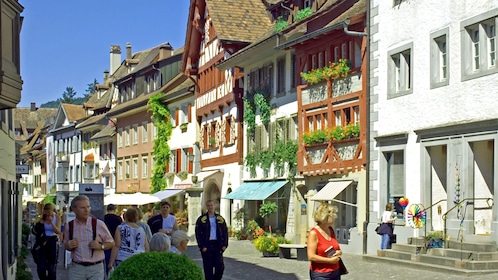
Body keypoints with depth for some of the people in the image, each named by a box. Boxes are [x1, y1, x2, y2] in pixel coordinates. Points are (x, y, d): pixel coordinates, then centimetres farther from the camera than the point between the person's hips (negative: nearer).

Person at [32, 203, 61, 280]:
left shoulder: (57, 218, -3)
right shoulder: (42, 218, 0)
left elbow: (58, 231, -13)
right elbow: (35, 231, -4)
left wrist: (51, 222, -22)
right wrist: (40, 221, -17)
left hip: (52, 242, -2)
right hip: (42, 242, 2)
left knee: (51, 267, 0)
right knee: (40, 267, 0)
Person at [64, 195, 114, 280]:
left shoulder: (99, 224, -4)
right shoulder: (69, 226, 2)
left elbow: (111, 243, 4)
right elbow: (66, 245, 16)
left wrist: (101, 246, -15)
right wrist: (69, 245, -7)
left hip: (96, 268, -1)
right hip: (76, 268, 2)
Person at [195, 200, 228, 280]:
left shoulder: (220, 219, 9)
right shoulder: (201, 219, 0)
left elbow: (225, 232, 10)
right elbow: (198, 234, -3)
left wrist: (225, 244, -1)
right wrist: (202, 246, -11)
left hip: (217, 245, 2)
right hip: (207, 246, -2)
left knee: (220, 266, -2)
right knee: (208, 267, 2)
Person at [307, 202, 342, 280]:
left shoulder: (331, 230, 9)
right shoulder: (314, 233, -13)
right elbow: (311, 257, -19)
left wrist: (339, 252, 1)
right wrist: (330, 260, -16)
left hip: (335, 272, 7)